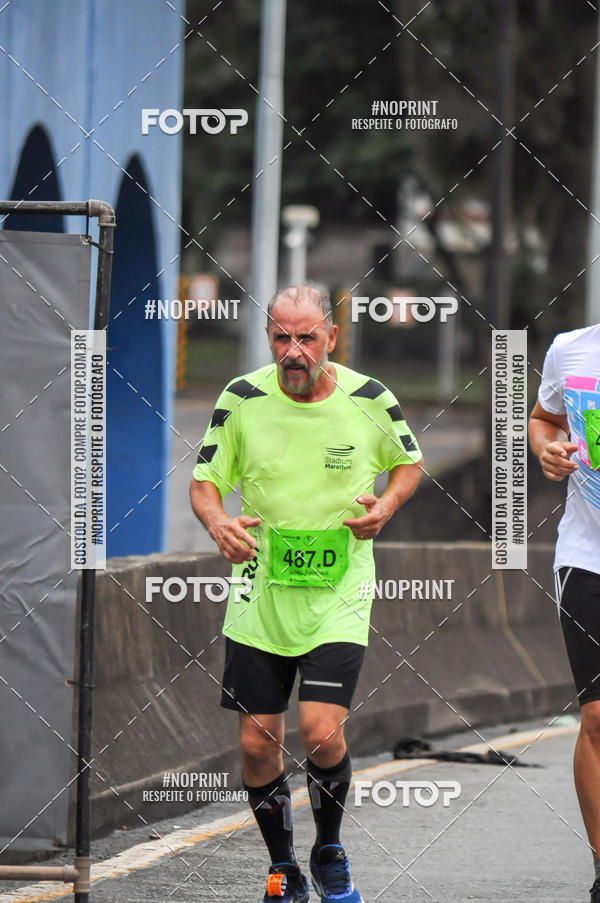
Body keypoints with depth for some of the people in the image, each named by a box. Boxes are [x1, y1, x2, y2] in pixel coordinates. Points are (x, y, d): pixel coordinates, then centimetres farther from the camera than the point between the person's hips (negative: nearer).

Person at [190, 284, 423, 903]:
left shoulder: (369, 399, -5)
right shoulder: (241, 399, -5)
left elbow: (409, 461, 13)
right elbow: (205, 481, 3)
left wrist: (385, 505, -7)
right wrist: (219, 524, -18)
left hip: (339, 594, -2)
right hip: (260, 594, 2)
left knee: (322, 733, -14)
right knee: (257, 742, 1)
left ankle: (329, 852, 13)